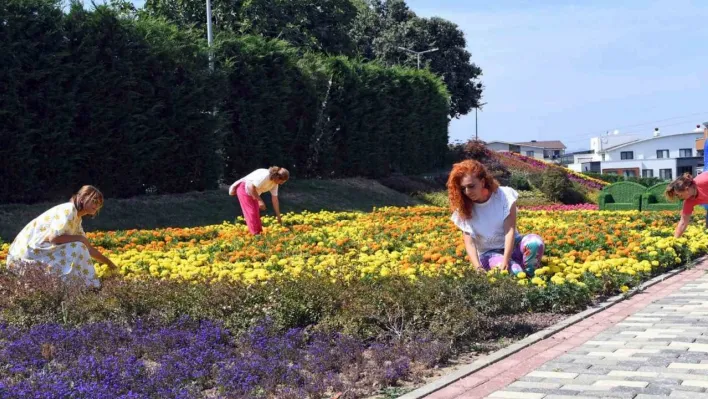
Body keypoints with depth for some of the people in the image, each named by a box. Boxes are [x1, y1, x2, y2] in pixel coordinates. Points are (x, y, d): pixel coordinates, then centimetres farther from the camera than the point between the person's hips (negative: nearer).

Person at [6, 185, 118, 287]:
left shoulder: (76, 218, 14)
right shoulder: (68, 210, -15)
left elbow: (88, 248, 20)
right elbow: (53, 237, -26)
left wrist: (109, 263, 19)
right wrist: (80, 238, -14)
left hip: (39, 250, 10)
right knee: (77, 248, -19)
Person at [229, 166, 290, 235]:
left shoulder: (275, 183, -6)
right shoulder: (265, 176, -32)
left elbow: (275, 199, -2)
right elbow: (251, 187, -31)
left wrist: (278, 216, -1)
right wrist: (260, 200, -27)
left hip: (253, 193, 9)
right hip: (244, 189, -9)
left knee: (256, 213, 9)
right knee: (251, 213, -9)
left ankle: (260, 233, 14)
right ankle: (256, 234, -6)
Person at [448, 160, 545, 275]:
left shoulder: (504, 195, -11)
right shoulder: (463, 209, -8)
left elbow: (510, 230, -18)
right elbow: (469, 243, -15)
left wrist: (505, 261, -31)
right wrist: (478, 268, -33)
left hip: (511, 246, 1)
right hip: (489, 253, -1)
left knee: (535, 242, -33)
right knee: (514, 272, -34)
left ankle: (529, 276, -9)